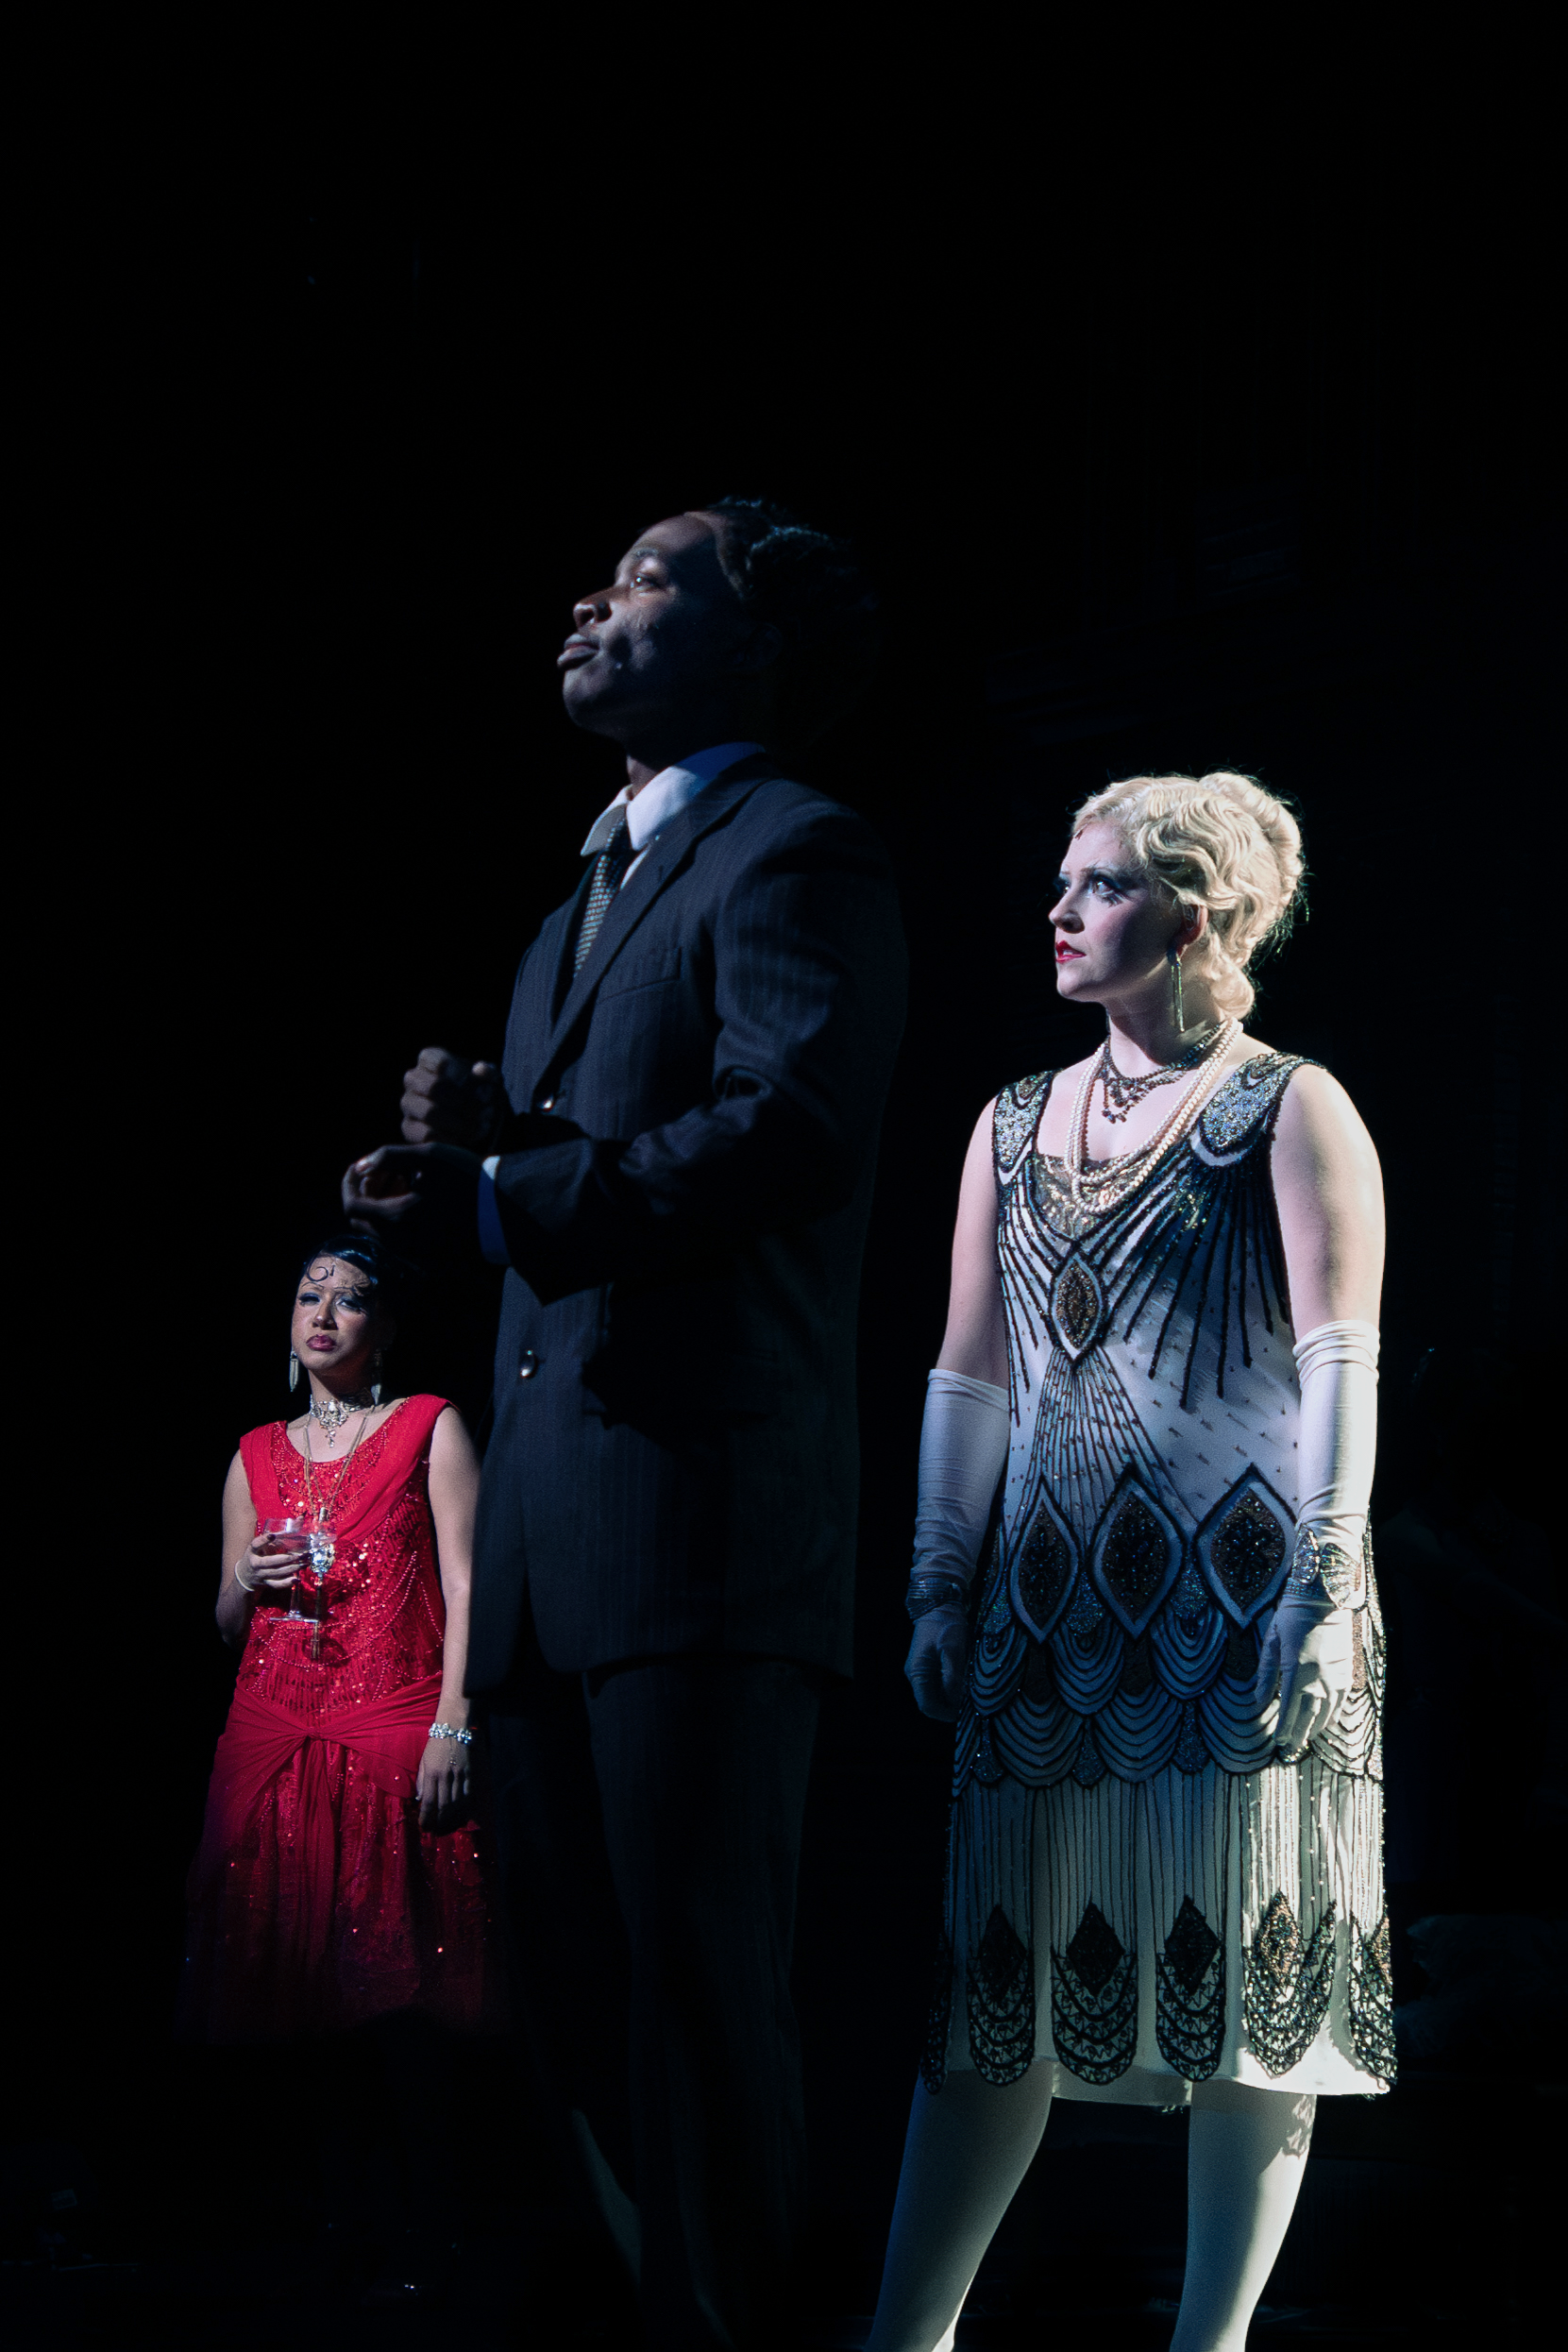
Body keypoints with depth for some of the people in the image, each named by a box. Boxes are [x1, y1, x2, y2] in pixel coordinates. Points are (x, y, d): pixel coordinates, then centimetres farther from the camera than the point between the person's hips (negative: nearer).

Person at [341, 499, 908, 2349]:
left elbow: (790, 1124, -19)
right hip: (547, 1534, 9)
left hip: (706, 1508, -9)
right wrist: (471, 1140, 1)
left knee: (695, 1975, -10)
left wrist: (500, 1197, -20)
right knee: (576, 1999, 11)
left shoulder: (798, 858, -2)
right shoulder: (580, 910, 26)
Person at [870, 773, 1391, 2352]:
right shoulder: (1014, 1125, 16)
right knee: (1003, 1967, 3)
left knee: (1244, 1968, -2)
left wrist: (1326, 1588, -14)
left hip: (1234, 1598, -4)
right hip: (1053, 1603, 5)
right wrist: (941, 1591, 10)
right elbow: (970, 1376, 16)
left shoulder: (1290, 1111, 1)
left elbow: (1339, 1363, -6)